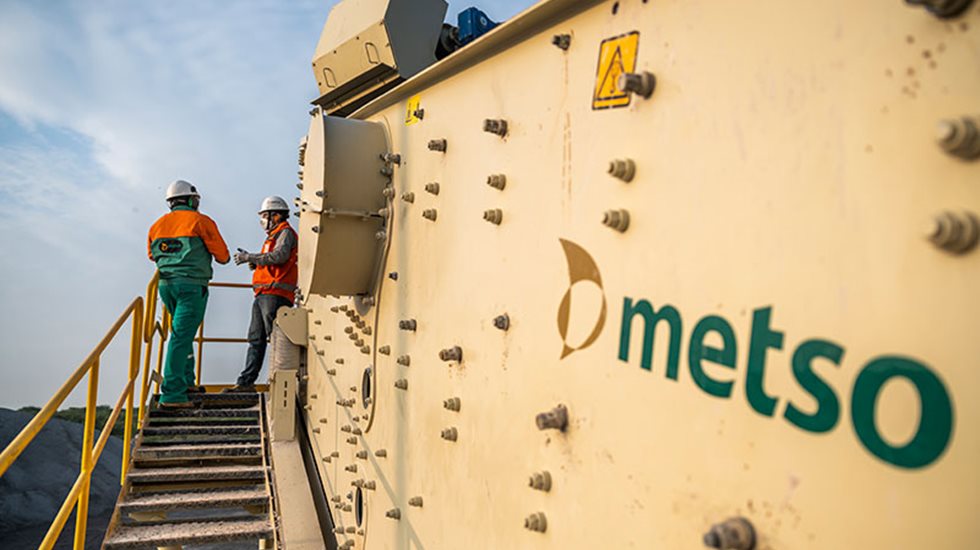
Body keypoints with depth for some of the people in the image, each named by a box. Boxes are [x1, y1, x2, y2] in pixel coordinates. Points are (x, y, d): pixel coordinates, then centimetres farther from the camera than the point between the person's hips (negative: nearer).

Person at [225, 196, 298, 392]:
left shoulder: (285, 232, -2)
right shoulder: (273, 236, 28)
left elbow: (280, 256, -20)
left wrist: (250, 257, -14)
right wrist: (254, 262, 5)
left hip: (275, 294, -10)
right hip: (263, 295, 10)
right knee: (256, 339, 8)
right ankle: (246, 382, 11)